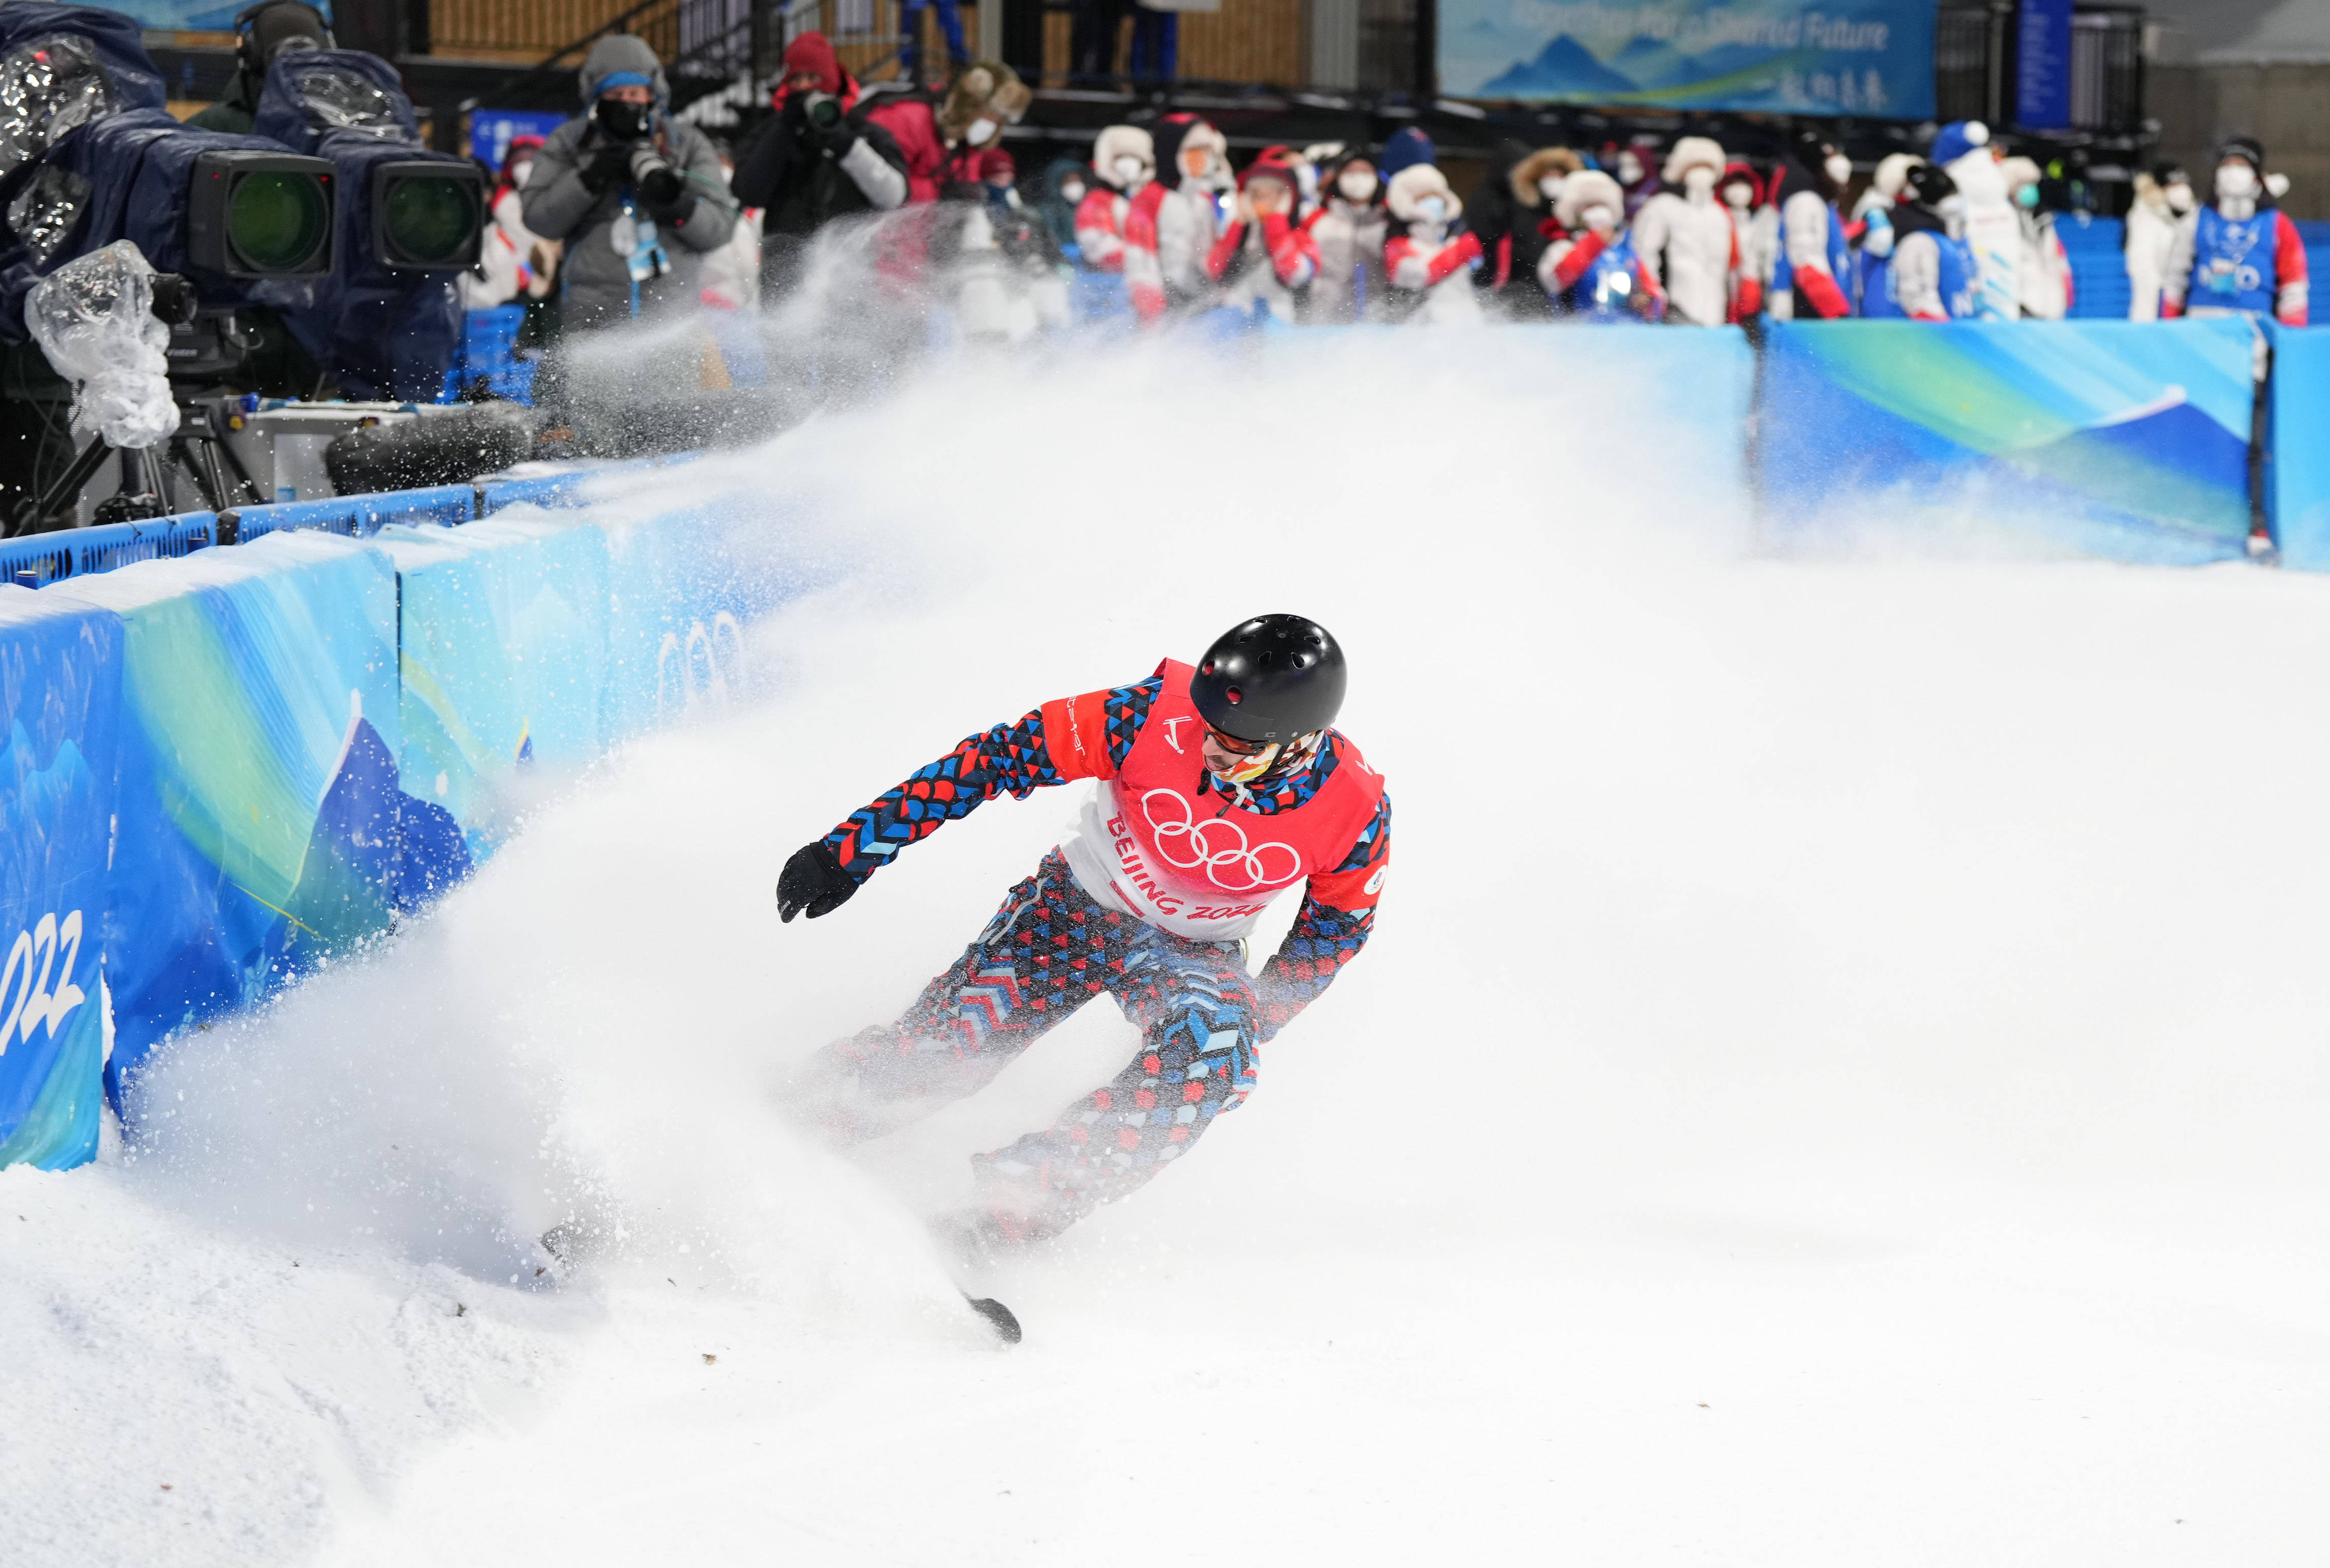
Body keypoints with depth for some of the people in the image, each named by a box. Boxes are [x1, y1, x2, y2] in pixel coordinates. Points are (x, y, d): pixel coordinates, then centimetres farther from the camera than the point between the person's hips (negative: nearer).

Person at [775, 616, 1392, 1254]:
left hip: (1195, 954, 0)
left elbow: (1337, 926, -2)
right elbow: (997, 759, -22)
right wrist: (852, 849, -22)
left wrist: (1257, 1021, -3)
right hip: (1076, 907, 0)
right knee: (944, 1040, -19)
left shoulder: (1358, 815, -25)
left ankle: (1016, 1206, -30)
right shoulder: (1155, 715, -29)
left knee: (1210, 1056, -32)